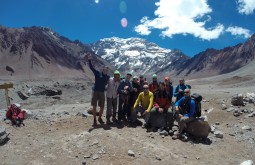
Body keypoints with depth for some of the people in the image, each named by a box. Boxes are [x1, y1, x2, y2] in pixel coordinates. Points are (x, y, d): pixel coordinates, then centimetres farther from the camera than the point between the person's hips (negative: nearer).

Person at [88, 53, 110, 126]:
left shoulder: (108, 77, 6)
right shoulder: (97, 73, -1)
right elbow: (91, 67, -10)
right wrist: (89, 60, -22)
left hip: (102, 93, 3)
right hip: (96, 91, -2)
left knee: (102, 107, 7)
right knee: (94, 106, -1)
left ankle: (100, 118, 30)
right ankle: (94, 120, 14)